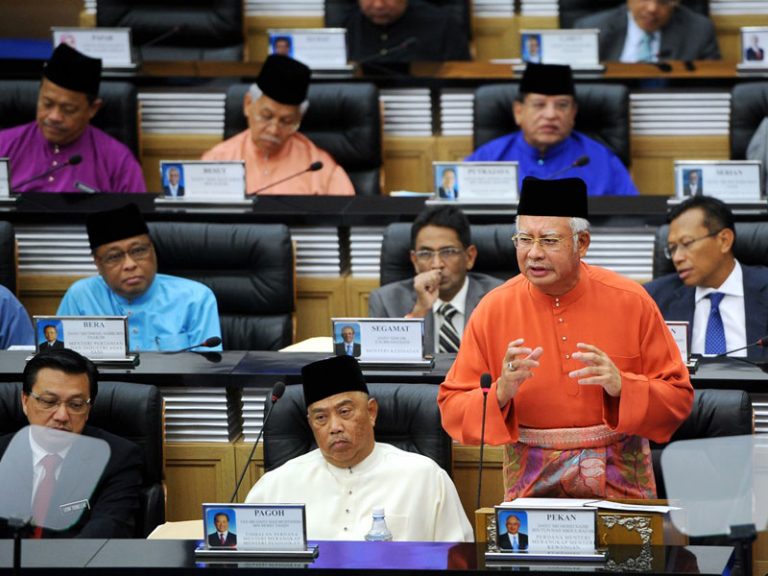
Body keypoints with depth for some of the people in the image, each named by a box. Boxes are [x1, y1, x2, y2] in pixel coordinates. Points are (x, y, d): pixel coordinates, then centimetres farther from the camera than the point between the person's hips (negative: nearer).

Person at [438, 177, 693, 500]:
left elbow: (678, 397, 1)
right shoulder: (493, 311, 0)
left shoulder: (631, 302, 0)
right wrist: (500, 393, -17)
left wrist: (621, 386, -17)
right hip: (531, 485, 0)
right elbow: (451, 407, 3)